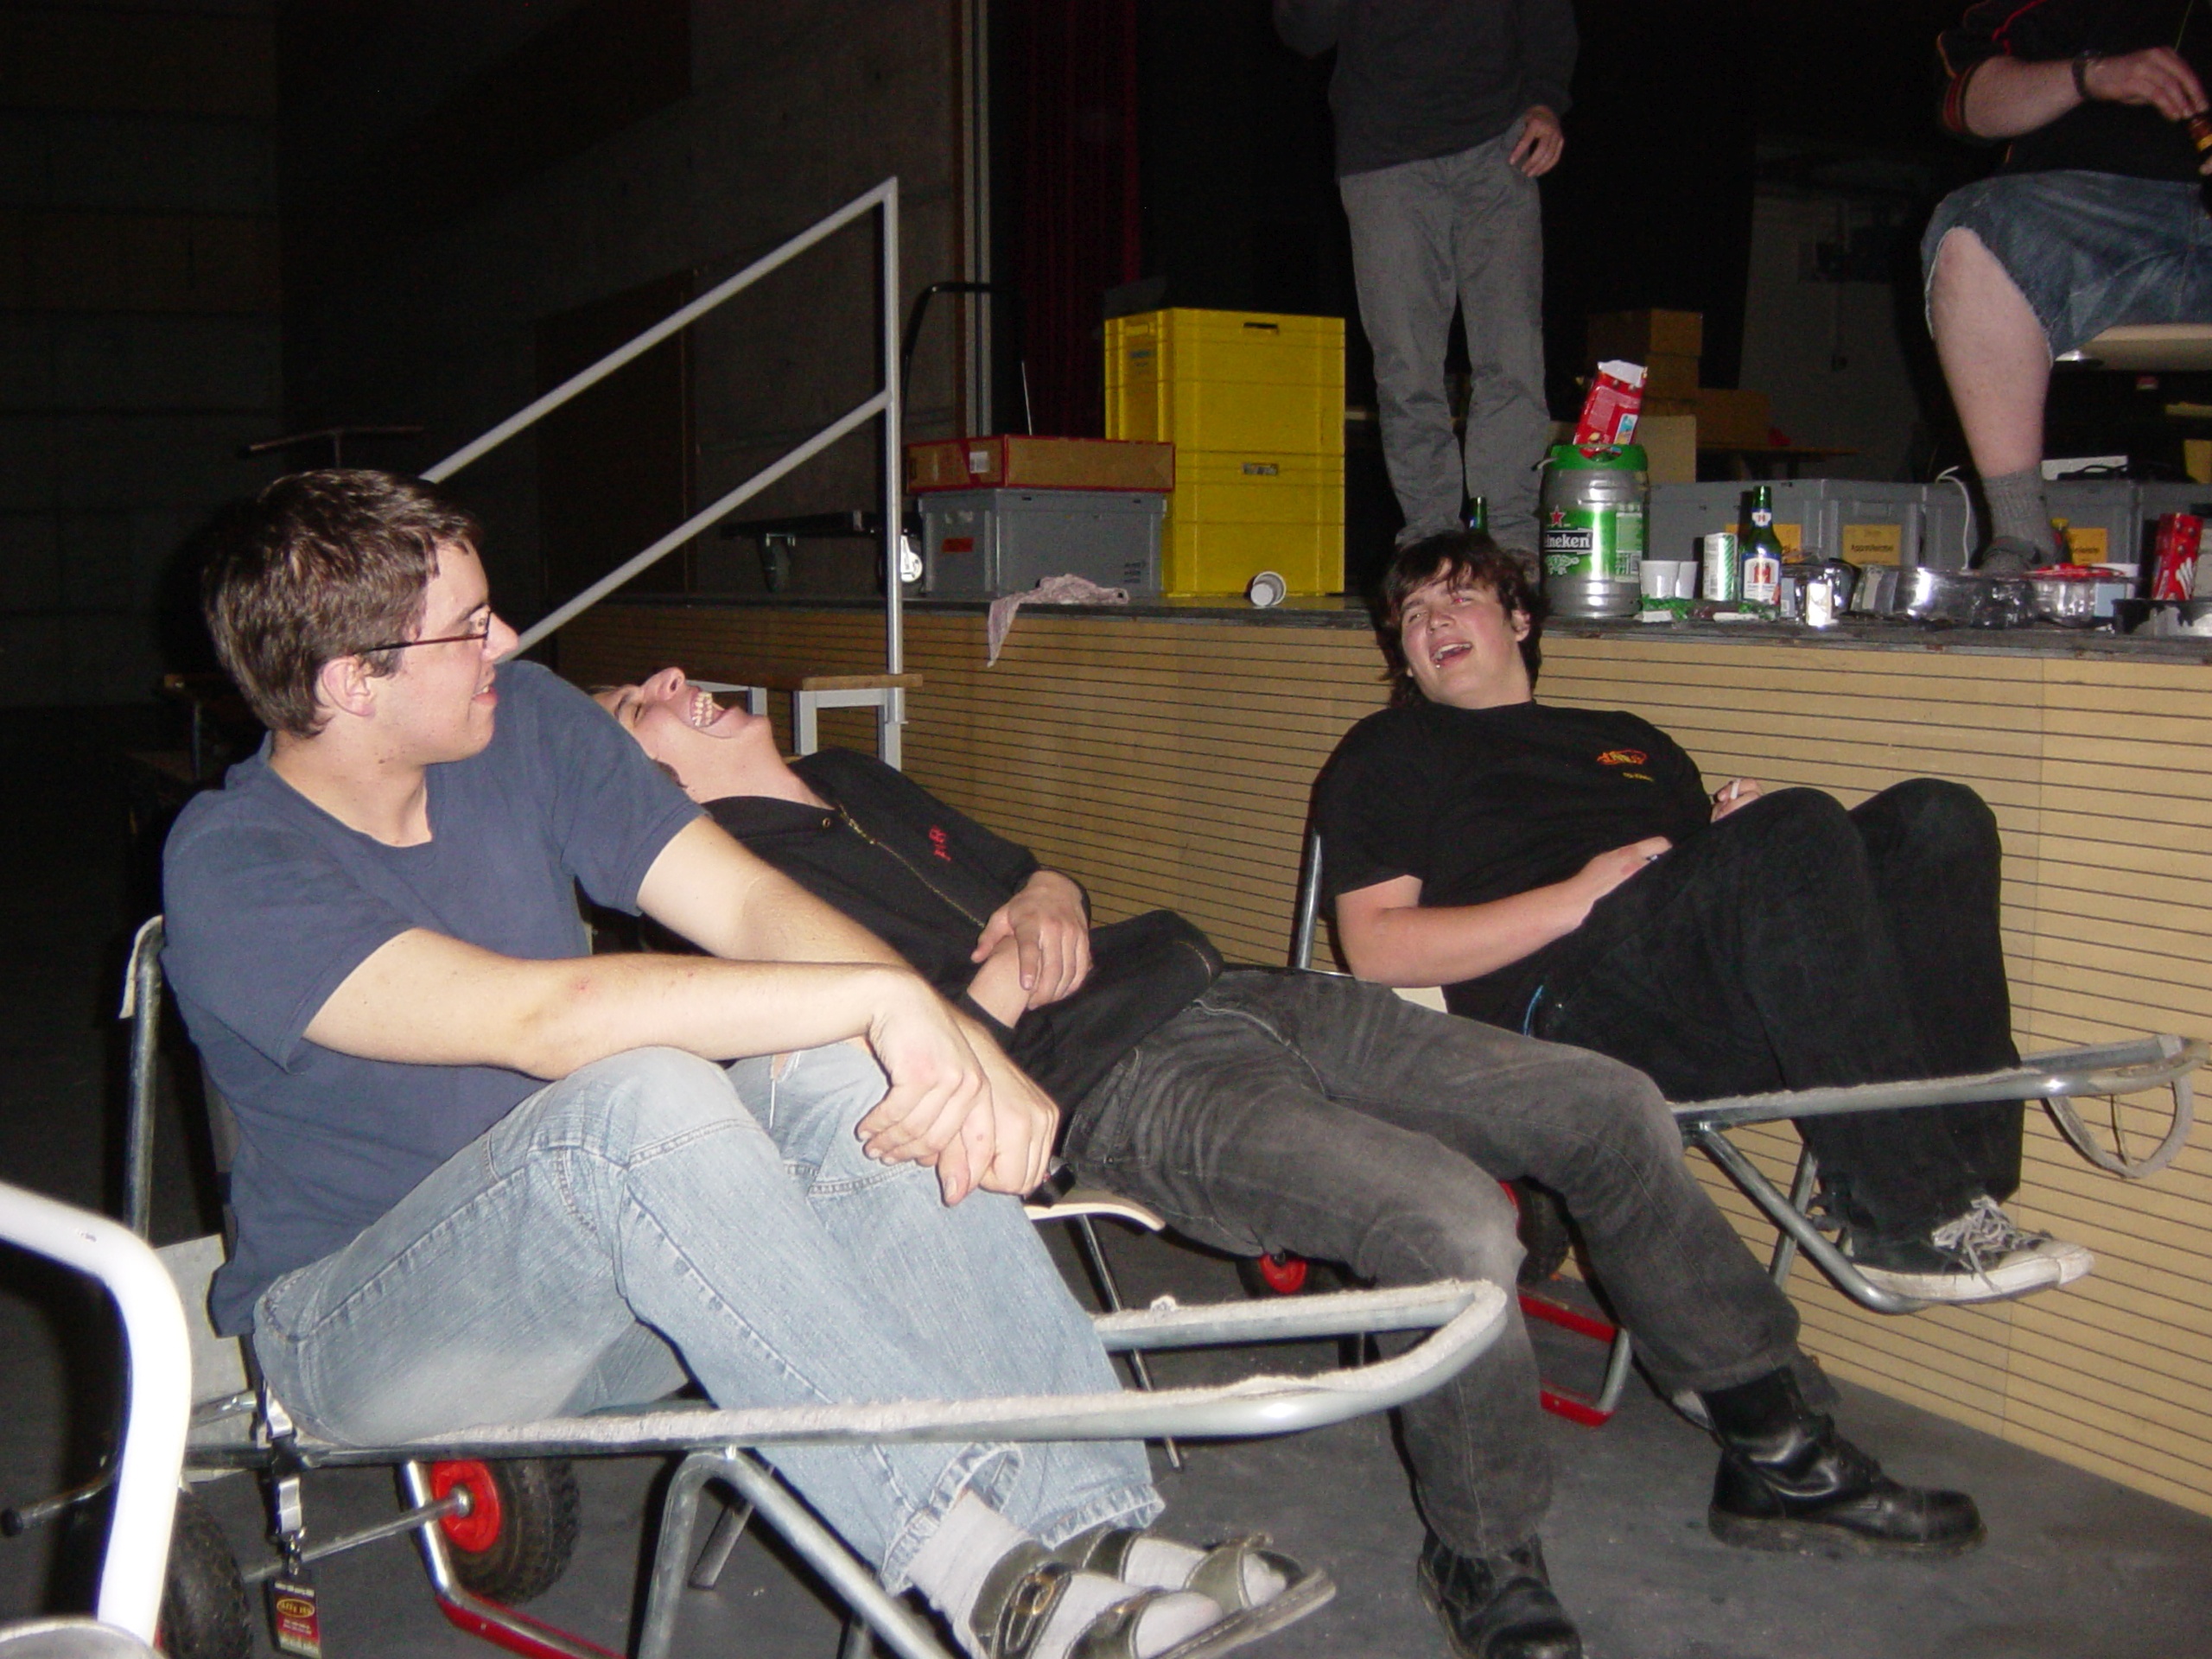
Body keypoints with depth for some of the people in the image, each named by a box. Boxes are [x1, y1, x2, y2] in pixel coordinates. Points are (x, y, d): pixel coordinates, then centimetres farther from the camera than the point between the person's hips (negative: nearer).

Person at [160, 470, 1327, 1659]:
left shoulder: (518, 720, -1)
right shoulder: (232, 871, -19)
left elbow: (749, 900, -11)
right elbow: (543, 1018, -34)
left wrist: (963, 1045, -28)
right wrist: (882, 996, -36)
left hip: (612, 1278, 6)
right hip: (355, 1323, -5)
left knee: (849, 1079, -24)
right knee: (639, 1097, -36)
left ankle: (1090, 1525, -29)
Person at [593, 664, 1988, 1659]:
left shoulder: (852, 784, 22)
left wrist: (1049, 902, 8)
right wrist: (995, 993, -14)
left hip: (1220, 993, 9)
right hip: (1124, 1089, -9)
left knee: (1613, 1111, 2)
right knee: (1454, 1221, -33)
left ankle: (1777, 1455, 19)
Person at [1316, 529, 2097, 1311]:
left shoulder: (1633, 741, 35)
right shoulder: (1388, 752, 18)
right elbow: (1375, 947, 3)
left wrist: (1743, 830, 4)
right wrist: (1575, 899, -8)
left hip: (1734, 1022, 6)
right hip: (1569, 1002, -6)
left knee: (1935, 817, -14)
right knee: (1801, 828, -28)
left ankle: (1969, 1182, -26)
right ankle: (1908, 1216, -30)